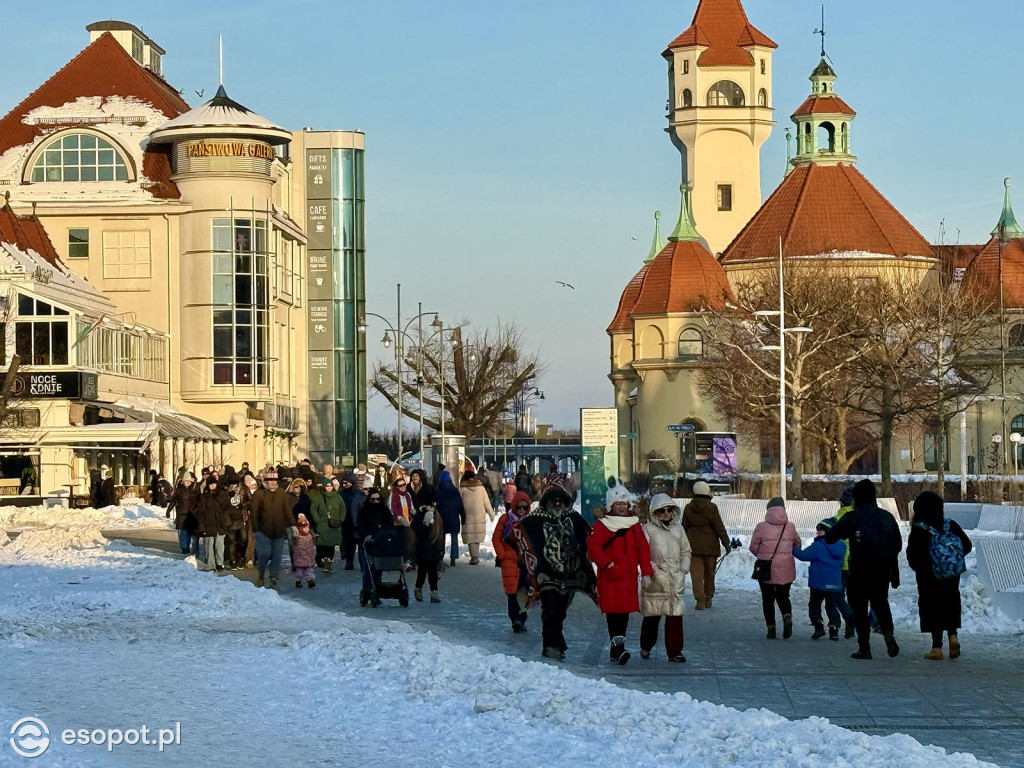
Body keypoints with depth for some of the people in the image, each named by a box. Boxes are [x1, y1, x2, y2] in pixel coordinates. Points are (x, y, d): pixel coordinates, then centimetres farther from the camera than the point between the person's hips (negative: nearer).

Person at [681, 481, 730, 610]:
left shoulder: (688, 508, 3)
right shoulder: (712, 507, -6)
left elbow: (684, 527, 10)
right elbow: (719, 527, -7)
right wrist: (726, 542, -2)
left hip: (693, 544, 1)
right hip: (710, 545, -1)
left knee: (696, 572, -1)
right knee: (709, 572, 13)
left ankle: (700, 600, -11)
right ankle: (708, 599, 20)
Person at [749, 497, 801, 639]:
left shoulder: (761, 527, -7)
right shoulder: (790, 527, -2)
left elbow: (753, 547, -2)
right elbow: (797, 544, 9)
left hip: (766, 569, -2)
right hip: (786, 570, 2)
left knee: (768, 599, 10)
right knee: (783, 596, 16)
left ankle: (771, 628, 6)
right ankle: (787, 616, -12)